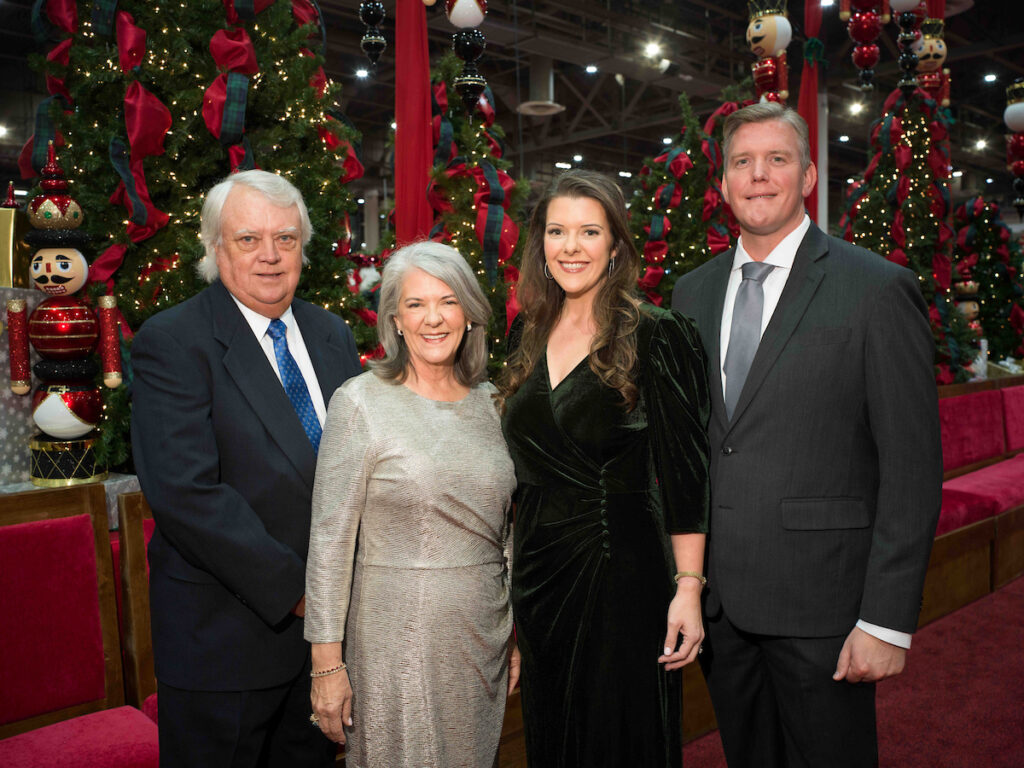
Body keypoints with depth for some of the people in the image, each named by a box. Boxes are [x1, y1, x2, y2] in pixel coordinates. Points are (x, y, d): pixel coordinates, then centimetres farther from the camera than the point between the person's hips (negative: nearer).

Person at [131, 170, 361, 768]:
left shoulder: (332, 334, 7)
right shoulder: (171, 343, -13)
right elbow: (185, 492, -22)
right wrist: (294, 589, -20)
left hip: (329, 615, 6)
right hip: (225, 629, -5)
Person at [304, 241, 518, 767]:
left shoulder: (489, 401, 4)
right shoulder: (360, 402, -10)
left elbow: (506, 526, 11)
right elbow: (330, 538, -10)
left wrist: (517, 633, 12)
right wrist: (326, 662, -10)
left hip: (483, 634, 5)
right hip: (397, 636, -4)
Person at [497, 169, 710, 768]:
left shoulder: (657, 336, -10)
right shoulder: (532, 340, 7)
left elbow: (685, 472, -11)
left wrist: (688, 588, -15)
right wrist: (518, 571, 13)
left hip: (623, 568, -6)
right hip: (539, 572, 6)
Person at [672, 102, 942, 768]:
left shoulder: (878, 288, -8)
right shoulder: (692, 292, 7)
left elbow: (912, 468, -11)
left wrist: (887, 621, -13)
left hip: (822, 599, -4)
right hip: (716, 598, 5)